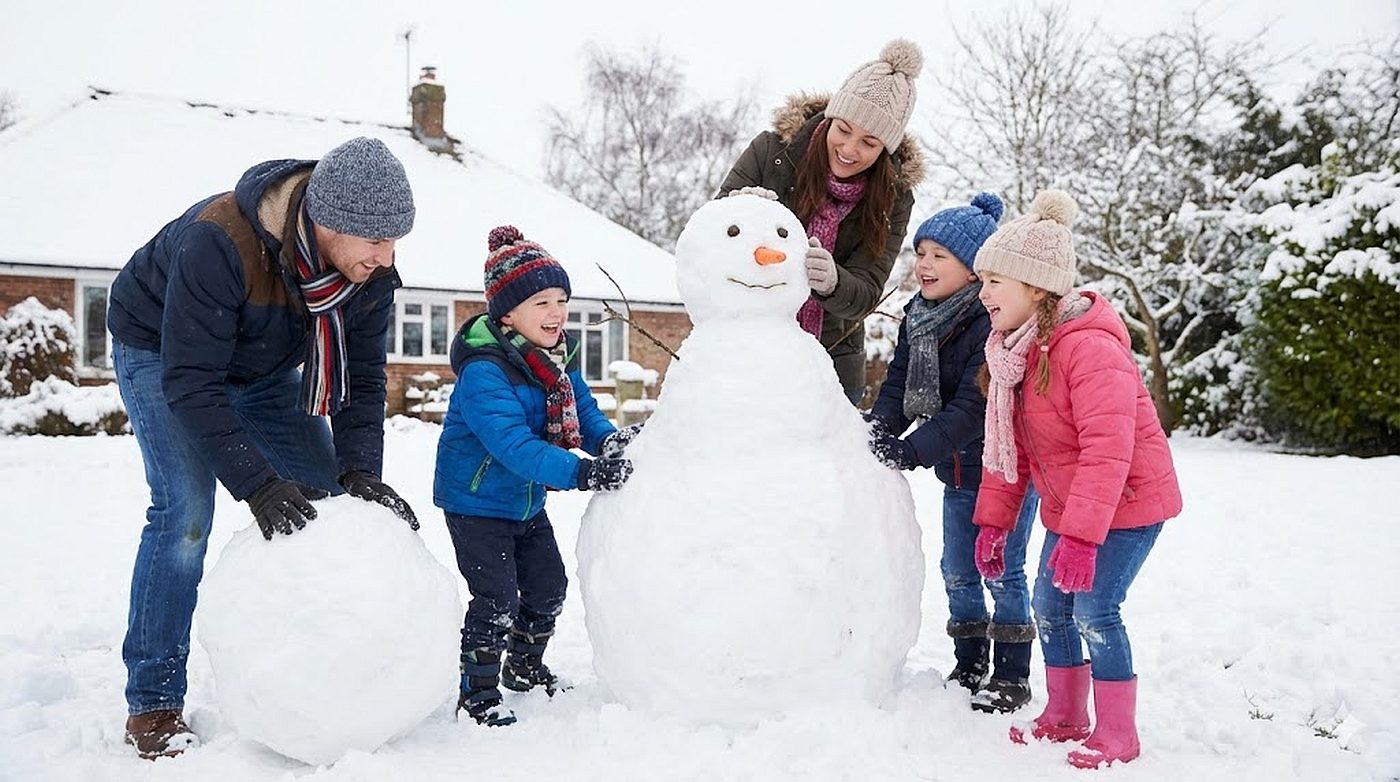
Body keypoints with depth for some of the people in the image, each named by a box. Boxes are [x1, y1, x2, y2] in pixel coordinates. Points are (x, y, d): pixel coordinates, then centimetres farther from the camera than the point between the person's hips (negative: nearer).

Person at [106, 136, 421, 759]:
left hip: (264, 367, 6)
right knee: (185, 510, -20)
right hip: (161, 350, -5)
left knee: (329, 500, -3)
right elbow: (191, 383, -38)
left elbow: (361, 377, -16)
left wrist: (359, 471, -31)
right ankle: (152, 702, -7)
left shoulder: (371, 271, -23)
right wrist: (257, 484, -44)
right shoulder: (219, 242, -40)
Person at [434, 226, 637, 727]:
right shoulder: (483, 371, -29)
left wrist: (612, 441, -22)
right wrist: (581, 474, -48)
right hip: (476, 503, -8)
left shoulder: (558, 359, -2)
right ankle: (478, 691, 9)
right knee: (497, 599, -10)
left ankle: (525, 666, 38)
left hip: (528, 504, 8)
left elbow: (584, 413, 2)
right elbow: (513, 445, -38)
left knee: (548, 588, 15)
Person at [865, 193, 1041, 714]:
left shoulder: (995, 324, -23)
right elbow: (897, 388, -1)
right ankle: (969, 667, 30)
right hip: (958, 473, 8)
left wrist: (912, 452, -35)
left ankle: (1012, 678, 17)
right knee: (957, 573, 15)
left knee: (1002, 572, 2)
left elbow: (972, 407, -30)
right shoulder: (918, 318, 2)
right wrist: (873, 434, -20)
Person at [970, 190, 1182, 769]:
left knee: (1094, 608, -12)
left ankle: (1116, 735, 5)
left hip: (1129, 503, -8)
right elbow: (1006, 446, 7)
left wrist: (1081, 534, -33)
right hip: (1067, 507, 9)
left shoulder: (1090, 347, -27)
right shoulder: (1012, 349, 2)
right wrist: (994, 520, 4)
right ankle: (1065, 717, 26)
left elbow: (1107, 450, -31)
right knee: (1048, 604, 9)